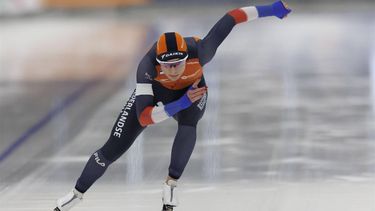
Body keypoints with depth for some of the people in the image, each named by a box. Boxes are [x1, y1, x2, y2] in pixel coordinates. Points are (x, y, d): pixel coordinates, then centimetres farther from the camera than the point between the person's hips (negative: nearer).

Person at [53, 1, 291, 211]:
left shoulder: (199, 52, -41)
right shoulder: (147, 67, -43)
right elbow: (143, 118, -44)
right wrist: (181, 103, -54)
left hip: (192, 89, 1)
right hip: (154, 91, -1)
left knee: (188, 124, -35)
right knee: (113, 150, -4)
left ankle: (171, 184, -18)